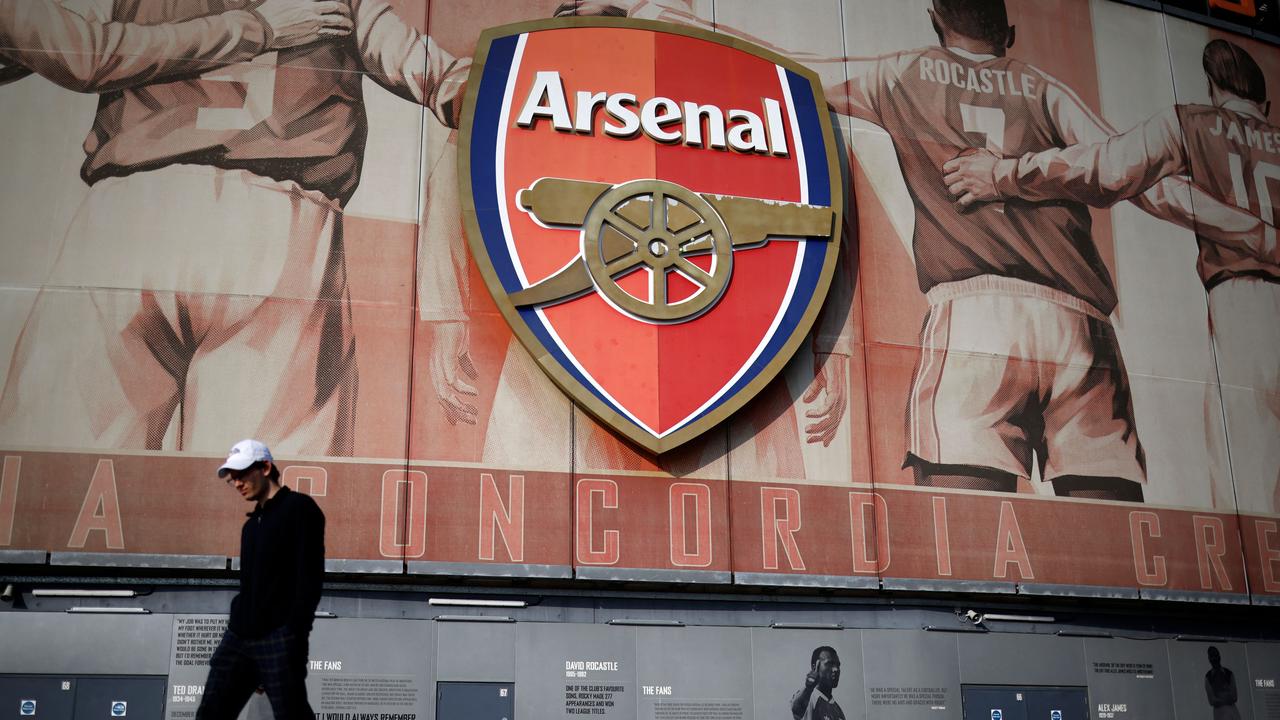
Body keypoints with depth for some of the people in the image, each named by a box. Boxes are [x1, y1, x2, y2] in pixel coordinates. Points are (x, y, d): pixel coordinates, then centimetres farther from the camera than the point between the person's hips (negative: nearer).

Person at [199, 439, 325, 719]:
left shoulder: (299, 507, -3)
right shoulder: (251, 524, 21)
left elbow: (310, 577, -11)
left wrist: (295, 635, -17)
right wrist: (239, 625, 16)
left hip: (279, 638, -8)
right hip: (239, 637, 8)